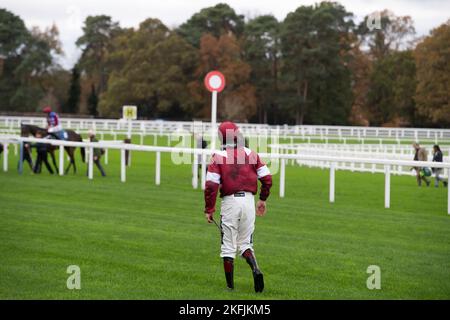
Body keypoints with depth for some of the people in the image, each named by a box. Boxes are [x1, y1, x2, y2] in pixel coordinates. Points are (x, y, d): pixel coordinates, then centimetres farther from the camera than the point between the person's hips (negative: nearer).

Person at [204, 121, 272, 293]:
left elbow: (211, 185, -12)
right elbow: (267, 178, 2)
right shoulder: (251, 153, 4)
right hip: (249, 200, 3)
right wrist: (263, 199, 17)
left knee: (228, 247, 7)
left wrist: (209, 209, -5)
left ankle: (230, 286, 8)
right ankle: (255, 269, -15)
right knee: (245, 243, 14)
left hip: (229, 201, -3)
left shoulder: (218, 156, -5)